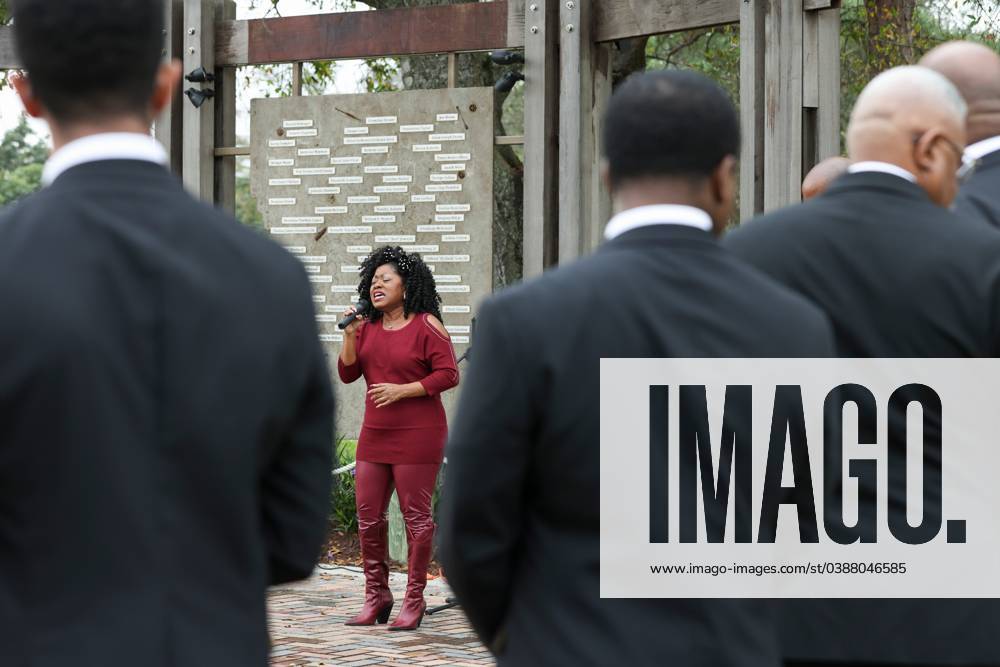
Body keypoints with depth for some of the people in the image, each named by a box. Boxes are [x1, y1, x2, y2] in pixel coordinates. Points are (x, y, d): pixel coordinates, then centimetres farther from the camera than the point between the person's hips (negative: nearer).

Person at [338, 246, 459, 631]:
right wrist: (350, 336, -7)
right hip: (375, 435, 6)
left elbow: (448, 375, -12)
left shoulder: (426, 325, -7)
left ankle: (414, 600, 6)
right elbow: (348, 374, 7)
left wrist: (401, 390, -17)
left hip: (417, 436, -6)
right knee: (368, 517, 6)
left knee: (416, 517, -2)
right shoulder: (368, 327, 10)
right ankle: (376, 597, 17)